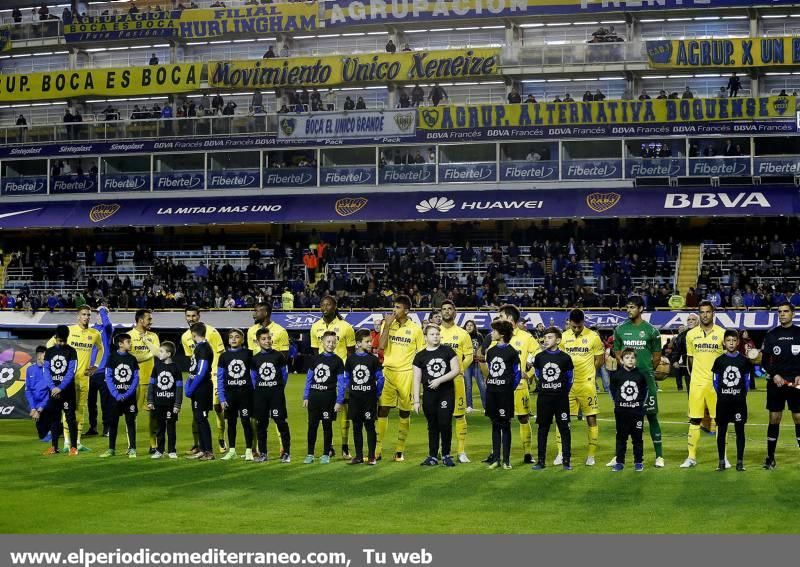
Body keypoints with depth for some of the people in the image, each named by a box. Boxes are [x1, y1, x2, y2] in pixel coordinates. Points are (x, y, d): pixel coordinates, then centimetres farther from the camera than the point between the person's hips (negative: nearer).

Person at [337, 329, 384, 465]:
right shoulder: (351, 358, 1)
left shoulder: (373, 359, -3)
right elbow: (345, 379, 4)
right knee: (356, 427, 8)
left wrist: (377, 395, 7)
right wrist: (339, 400, 4)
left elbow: (380, 379, 4)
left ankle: (371, 457, 8)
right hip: (355, 398, 2)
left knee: (370, 427, 1)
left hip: (369, 399, -2)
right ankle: (358, 456, 16)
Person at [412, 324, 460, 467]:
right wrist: (416, 401, -1)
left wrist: (439, 380, -13)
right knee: (433, 426, 7)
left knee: (445, 423, -5)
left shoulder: (447, 351, 2)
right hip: (429, 395, 1)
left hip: (446, 393, -1)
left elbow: (456, 370, -4)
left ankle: (446, 455, 8)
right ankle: (433, 456, 14)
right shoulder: (420, 356, 4)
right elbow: (417, 379, 4)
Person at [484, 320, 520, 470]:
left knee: (505, 425, 0)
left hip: (505, 392, -5)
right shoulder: (491, 351, 10)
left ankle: (506, 459, 5)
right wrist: (490, 384, 7)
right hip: (491, 392, 5)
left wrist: (510, 389, -6)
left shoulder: (511, 352, -6)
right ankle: (496, 458, 13)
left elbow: (517, 374, -4)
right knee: (495, 425, 8)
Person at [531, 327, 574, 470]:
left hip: (561, 398, -2)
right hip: (544, 398, 2)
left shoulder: (565, 358, -3)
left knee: (564, 428, 0)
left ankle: (566, 460, 6)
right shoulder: (539, 357, 2)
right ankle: (540, 460, 10)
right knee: (543, 429, 5)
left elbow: (569, 379, 8)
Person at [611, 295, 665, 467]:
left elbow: (657, 357, 5)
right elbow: (617, 353, 12)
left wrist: (646, 371, 4)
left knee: (651, 416, 0)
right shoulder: (620, 329, 7)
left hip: (646, 380, -3)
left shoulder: (651, 330, -1)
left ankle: (659, 456, 6)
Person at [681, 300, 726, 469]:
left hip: (716, 383, -1)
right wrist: (694, 375, 10)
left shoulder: (722, 333, 0)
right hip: (696, 383, 1)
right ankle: (691, 457, 7)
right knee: (694, 420, 2)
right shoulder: (691, 334, 6)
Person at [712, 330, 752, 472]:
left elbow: (747, 380, 7)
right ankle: (721, 461, 11)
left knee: (739, 430, 2)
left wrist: (743, 394, 2)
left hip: (739, 401, 0)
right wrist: (721, 394, 2)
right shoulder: (719, 360, 1)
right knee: (721, 430, 3)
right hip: (723, 401, 0)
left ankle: (740, 461, 8)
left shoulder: (744, 360, 1)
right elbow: (715, 380, 7)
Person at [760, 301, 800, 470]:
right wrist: (774, 375, -9)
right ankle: (770, 458, 9)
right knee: (774, 419, 3)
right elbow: (765, 361, 6)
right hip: (775, 383, 1)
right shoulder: (771, 335, 6)